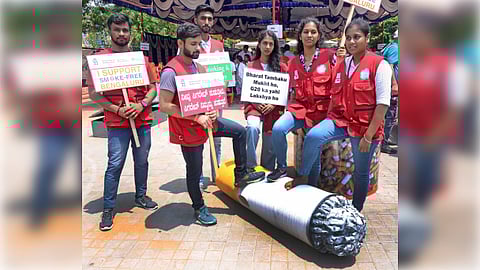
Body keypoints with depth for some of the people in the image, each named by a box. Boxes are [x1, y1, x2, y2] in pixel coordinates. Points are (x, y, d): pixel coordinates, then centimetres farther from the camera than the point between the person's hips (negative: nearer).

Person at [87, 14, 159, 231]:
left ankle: (141, 196, 31)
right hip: (116, 122, -3)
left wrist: (142, 104, -9)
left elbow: (153, 87, 9)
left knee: (142, 161, 12)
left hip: (143, 119, 4)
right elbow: (93, 93, -2)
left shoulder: (141, 58, 9)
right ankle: (108, 208, 10)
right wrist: (116, 109, -14)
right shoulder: (99, 58, 0)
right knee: (115, 164, -3)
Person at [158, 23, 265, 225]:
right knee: (195, 171, 6)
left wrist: (211, 111, -5)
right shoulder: (171, 71, -19)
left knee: (240, 131, 9)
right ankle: (199, 208, 28)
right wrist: (197, 117, -24)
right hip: (188, 129, -8)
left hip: (205, 120, 8)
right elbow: (164, 106, -24)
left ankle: (240, 175, 21)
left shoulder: (199, 67, 7)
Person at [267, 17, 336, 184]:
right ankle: (281, 168, -4)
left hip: (322, 109, -2)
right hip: (299, 107, 3)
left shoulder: (329, 56, 1)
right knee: (278, 128, -26)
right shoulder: (293, 62, 12)